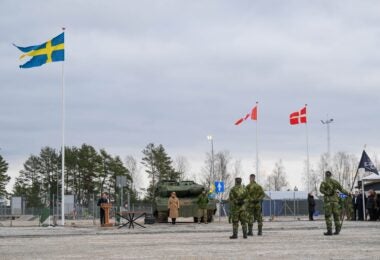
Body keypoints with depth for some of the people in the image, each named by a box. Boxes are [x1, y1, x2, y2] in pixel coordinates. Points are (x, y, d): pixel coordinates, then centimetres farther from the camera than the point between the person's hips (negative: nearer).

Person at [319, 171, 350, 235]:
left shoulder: (324, 182, -2)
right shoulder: (335, 182, 11)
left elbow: (321, 189, -18)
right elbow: (341, 189, 15)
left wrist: (327, 193, -13)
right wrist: (347, 193, 26)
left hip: (328, 200, -4)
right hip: (335, 200, 4)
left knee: (328, 216, -2)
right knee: (336, 215, 8)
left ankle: (329, 230, -10)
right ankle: (337, 230, 5)